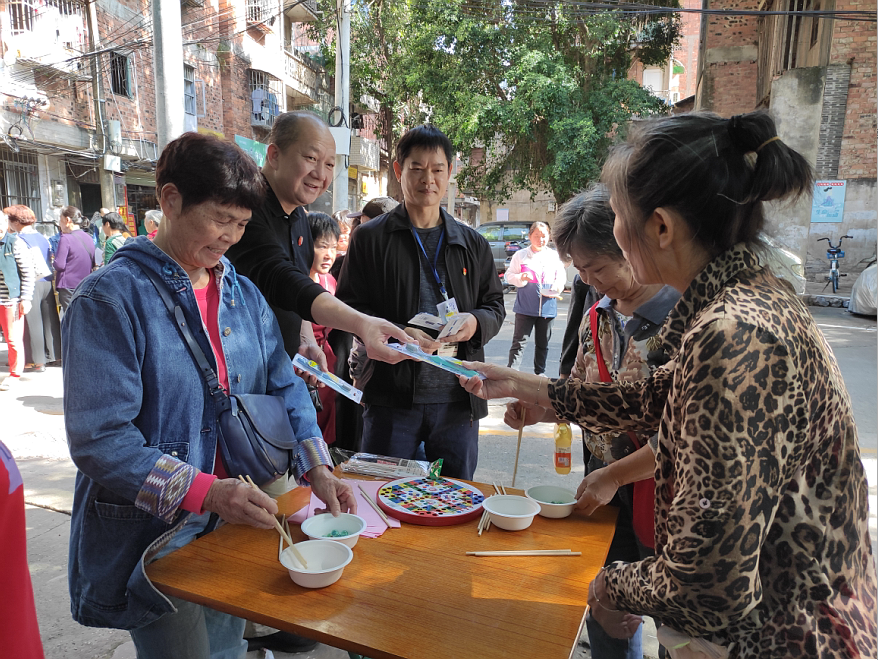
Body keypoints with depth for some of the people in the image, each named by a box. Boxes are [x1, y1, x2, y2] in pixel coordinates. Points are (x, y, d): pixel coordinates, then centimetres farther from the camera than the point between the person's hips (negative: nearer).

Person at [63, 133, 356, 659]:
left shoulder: (244, 295, 5)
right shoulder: (110, 298, -16)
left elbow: (284, 387, 4)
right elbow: (99, 440, -21)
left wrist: (317, 468, -11)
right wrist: (205, 492, -30)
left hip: (231, 527, 6)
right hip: (152, 538, -6)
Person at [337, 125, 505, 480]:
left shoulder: (473, 244, 12)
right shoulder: (370, 238, 3)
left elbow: (495, 305, 16)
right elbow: (348, 305, -1)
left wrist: (476, 322, -8)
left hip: (458, 397, 3)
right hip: (392, 394, -2)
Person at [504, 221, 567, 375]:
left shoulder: (555, 256, 11)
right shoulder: (520, 255, 3)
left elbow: (561, 277, 13)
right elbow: (509, 275, 3)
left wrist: (555, 288, -8)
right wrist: (521, 278, -17)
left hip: (548, 307, 3)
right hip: (525, 306, -3)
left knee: (543, 343, 12)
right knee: (519, 342, -6)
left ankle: (539, 372, 24)